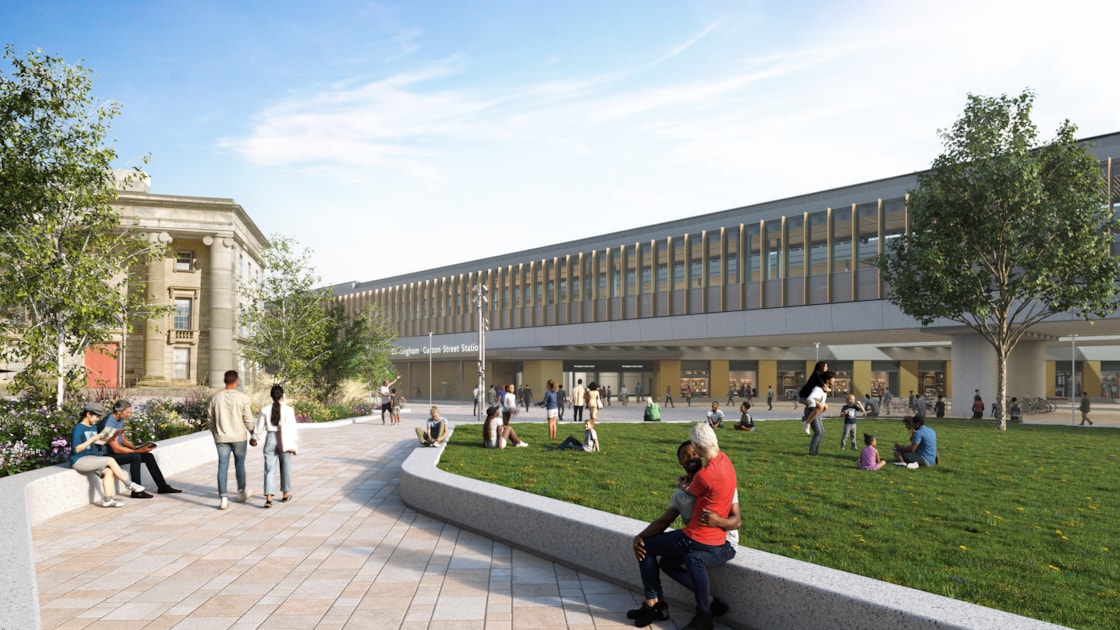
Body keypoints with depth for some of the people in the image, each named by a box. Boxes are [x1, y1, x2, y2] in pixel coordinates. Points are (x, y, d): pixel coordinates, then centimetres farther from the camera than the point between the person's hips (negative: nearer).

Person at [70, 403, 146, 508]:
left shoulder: (93, 427, 13)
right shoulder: (78, 428, -12)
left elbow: (97, 443, 15)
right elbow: (76, 449, -19)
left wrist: (109, 439, -3)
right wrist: (94, 438, -22)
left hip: (92, 458, 8)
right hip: (79, 460, -8)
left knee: (108, 471, -18)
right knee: (111, 461, -20)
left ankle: (108, 500, -23)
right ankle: (130, 485, -11)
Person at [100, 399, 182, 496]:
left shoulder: (120, 420, 5)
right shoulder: (109, 424, -25)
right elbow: (116, 449, -26)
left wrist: (136, 447, 1)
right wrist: (137, 451, -21)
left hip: (117, 451, 10)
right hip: (108, 455, -10)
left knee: (148, 456, 0)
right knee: (135, 457, -30)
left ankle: (162, 486, 3)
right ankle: (137, 491, -23)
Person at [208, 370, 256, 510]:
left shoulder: (215, 398, -1)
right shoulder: (243, 398, -9)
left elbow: (211, 420, 6)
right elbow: (248, 420, -7)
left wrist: (214, 435, 21)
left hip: (221, 437, 1)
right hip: (239, 437, -1)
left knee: (223, 467, 3)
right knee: (239, 464, 15)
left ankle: (222, 498, -3)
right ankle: (241, 493, 28)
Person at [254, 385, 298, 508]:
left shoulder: (265, 409, -2)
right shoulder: (288, 409, -7)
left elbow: (259, 428, 4)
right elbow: (293, 428, -5)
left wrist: (254, 436, 24)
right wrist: (295, 445, 3)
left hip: (270, 440, 1)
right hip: (285, 441, -1)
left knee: (269, 469, 0)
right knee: (285, 468, 15)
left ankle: (269, 497, -13)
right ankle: (285, 494, 27)